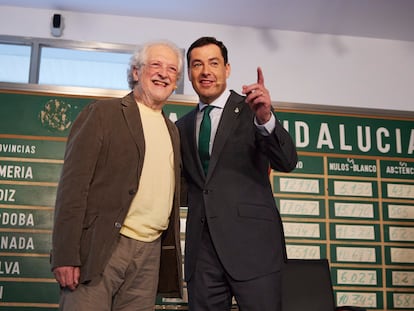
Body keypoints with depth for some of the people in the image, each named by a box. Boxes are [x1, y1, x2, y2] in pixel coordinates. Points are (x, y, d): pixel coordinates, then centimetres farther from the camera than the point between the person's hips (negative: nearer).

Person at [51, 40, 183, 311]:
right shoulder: (103, 113, -1)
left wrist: (173, 257, 15)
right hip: (100, 247, -5)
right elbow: (73, 183, -8)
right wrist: (65, 255, -14)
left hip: (151, 254, 6)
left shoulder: (173, 130, 19)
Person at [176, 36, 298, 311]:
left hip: (251, 243, -4)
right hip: (201, 247, 4)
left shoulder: (252, 109, 1)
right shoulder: (183, 126, 15)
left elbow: (287, 162, -11)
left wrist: (266, 119, -28)